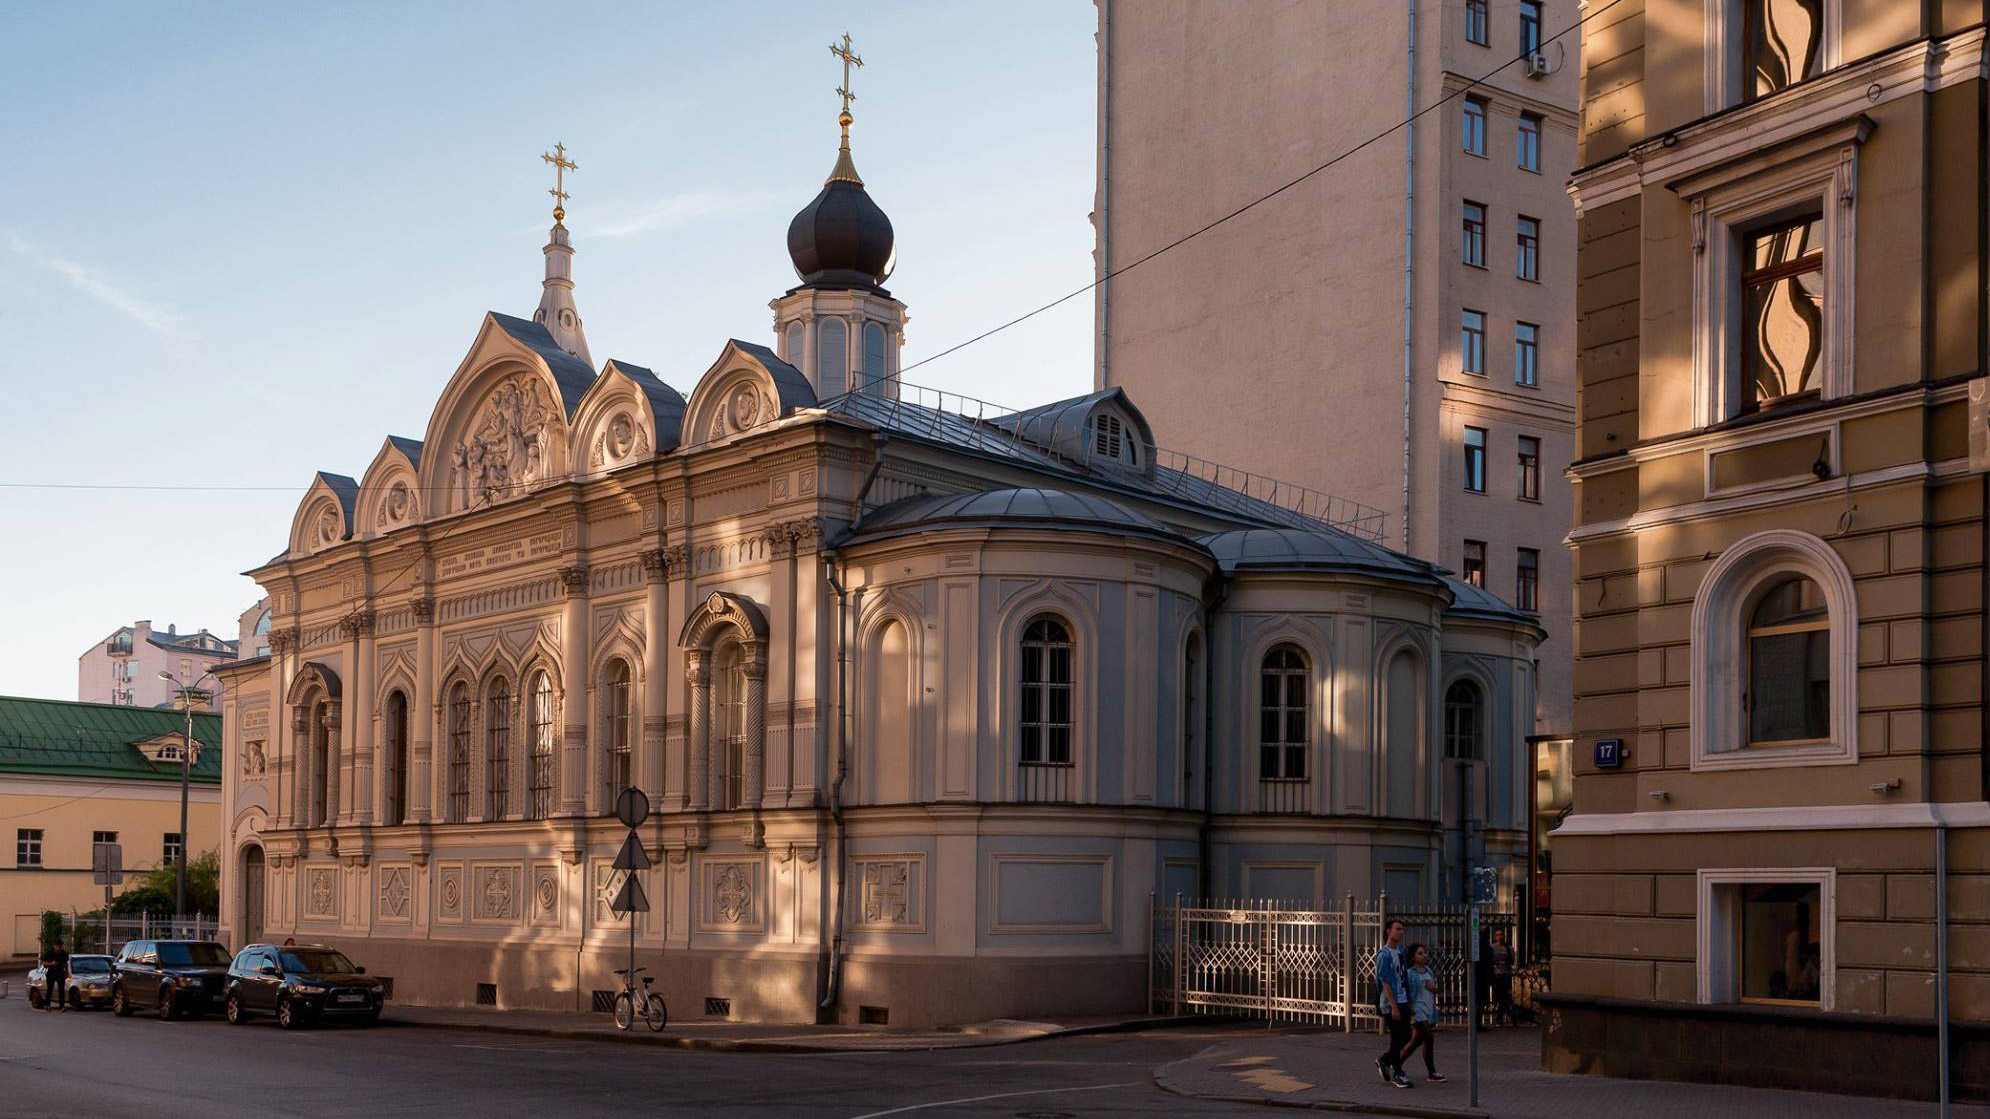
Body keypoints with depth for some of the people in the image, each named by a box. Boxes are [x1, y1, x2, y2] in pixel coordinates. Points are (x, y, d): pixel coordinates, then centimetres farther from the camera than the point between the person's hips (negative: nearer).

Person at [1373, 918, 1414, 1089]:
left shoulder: (1400, 952, 13)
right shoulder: (1384, 954, -13)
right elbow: (1385, 983, -17)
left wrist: (1409, 1002, 16)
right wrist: (1394, 1007, -20)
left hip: (1403, 1002, 8)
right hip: (1390, 1004, -8)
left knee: (1405, 1037, 10)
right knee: (1397, 1039, -2)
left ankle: (1384, 1061, 27)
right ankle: (1397, 1074, 7)